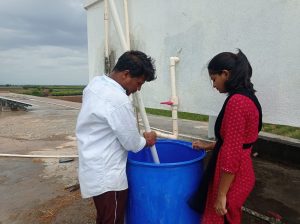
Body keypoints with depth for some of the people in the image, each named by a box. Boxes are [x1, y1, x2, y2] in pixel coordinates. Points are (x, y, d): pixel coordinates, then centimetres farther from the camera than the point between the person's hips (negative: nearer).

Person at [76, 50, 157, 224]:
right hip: (107, 176, -9)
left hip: (94, 168, 9)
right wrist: (147, 140, 3)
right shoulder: (119, 101, -28)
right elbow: (133, 144, -16)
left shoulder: (96, 83, 2)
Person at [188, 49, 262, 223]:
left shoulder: (236, 101, -24)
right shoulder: (247, 97, 7)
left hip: (232, 178, -9)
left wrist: (221, 195, -17)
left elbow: (232, 153, -24)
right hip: (240, 172, 9)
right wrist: (209, 146, 21)